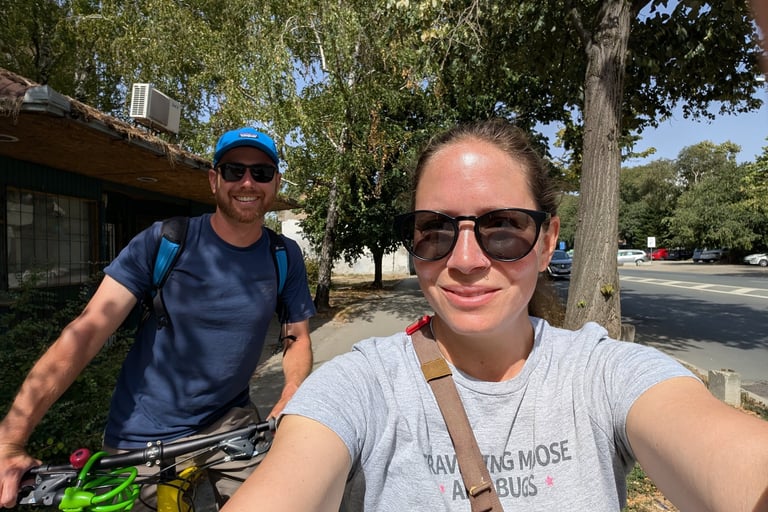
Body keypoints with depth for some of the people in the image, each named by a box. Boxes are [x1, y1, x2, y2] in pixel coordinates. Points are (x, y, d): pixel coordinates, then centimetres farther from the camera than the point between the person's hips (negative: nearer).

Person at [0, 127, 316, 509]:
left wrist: (290, 399, -18)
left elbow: (298, 338, 1)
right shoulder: (163, 241, -14)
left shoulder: (286, 256, -6)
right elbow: (86, 331, -17)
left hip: (230, 423, 2)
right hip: (144, 439, -1)